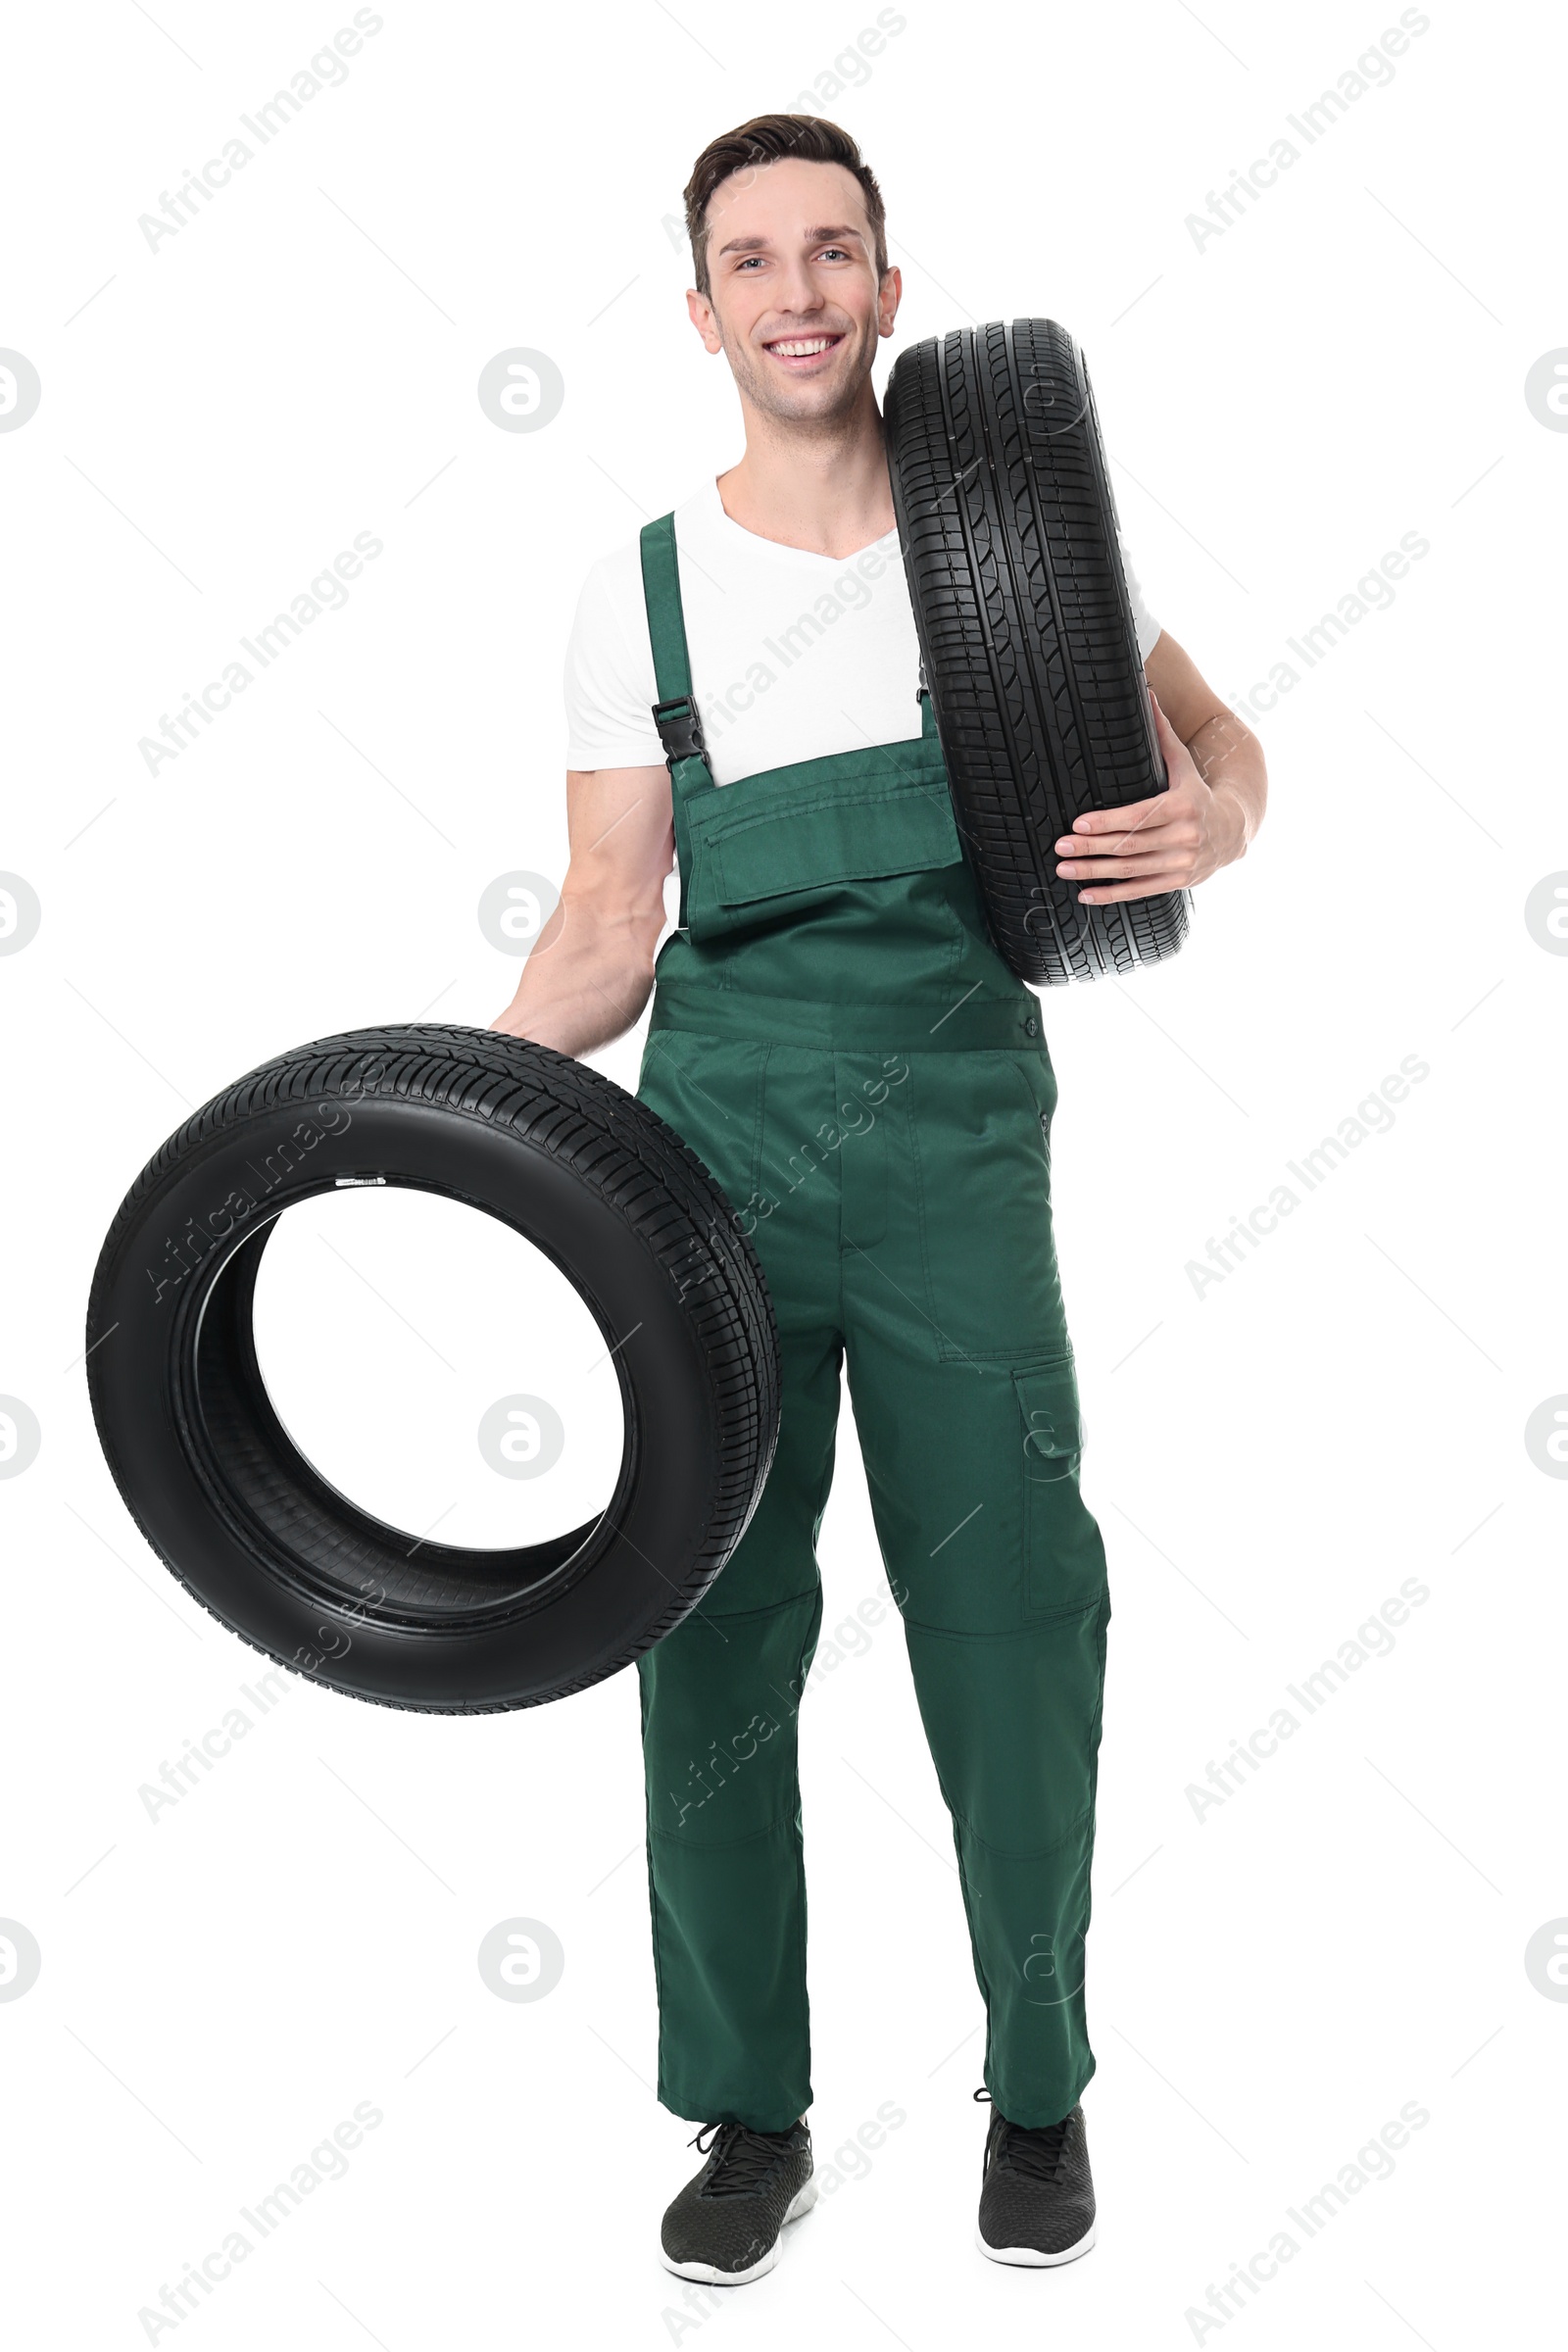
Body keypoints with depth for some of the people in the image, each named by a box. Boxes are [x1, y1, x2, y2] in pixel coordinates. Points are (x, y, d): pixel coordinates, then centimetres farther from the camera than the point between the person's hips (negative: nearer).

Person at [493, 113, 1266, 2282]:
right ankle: (752, 2116, 21)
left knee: (1012, 1633, 2)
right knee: (713, 1636, 5)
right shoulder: (644, 595, 6)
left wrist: (1207, 826, -11)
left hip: (959, 1147, -1)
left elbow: (1212, 740, 13)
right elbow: (610, 923, 6)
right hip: (720, 1145, 1)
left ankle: (1043, 2092, 23)